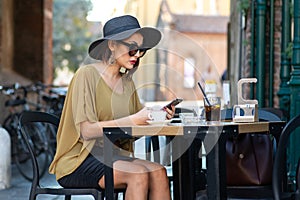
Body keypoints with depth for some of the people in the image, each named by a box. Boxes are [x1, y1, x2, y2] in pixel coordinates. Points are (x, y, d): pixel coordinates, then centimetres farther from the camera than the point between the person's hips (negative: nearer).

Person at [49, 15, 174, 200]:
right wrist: (133, 120, -24)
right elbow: (86, 131, -18)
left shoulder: (127, 82, 14)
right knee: (139, 174, -28)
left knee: (158, 172, -19)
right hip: (78, 161, -7)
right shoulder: (87, 75, -9)